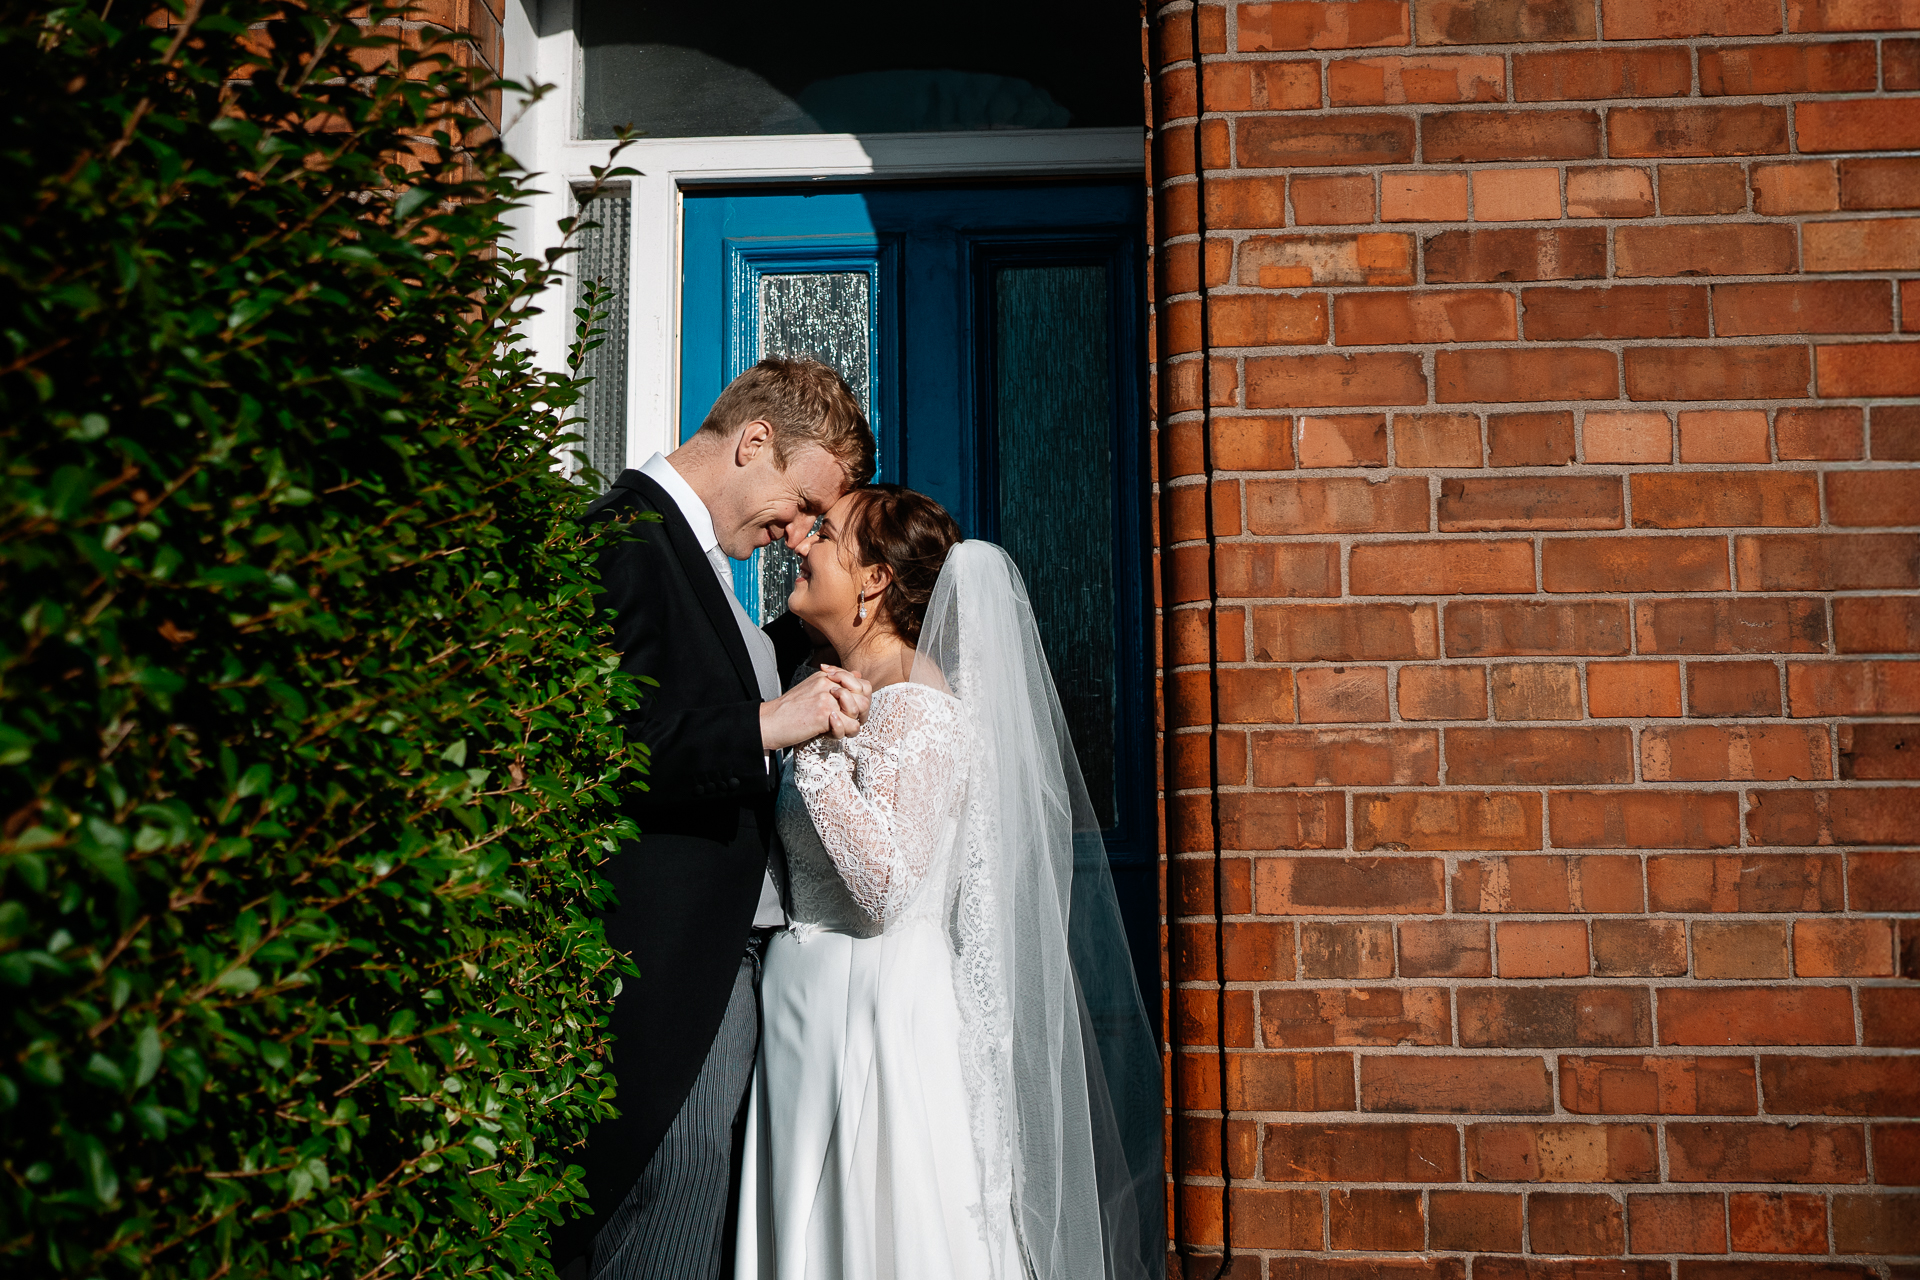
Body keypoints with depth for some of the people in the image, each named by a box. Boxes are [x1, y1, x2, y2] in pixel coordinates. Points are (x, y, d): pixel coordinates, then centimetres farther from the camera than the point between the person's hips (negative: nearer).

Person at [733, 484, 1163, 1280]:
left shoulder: (917, 710, -16)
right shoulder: (847, 693, 13)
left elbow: (888, 884, -25)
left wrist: (819, 747, -25)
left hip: (877, 1011, -9)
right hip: (811, 1005, 9)